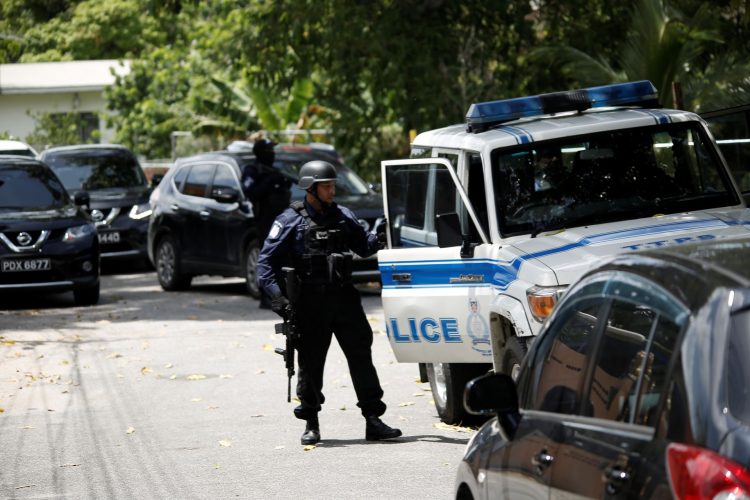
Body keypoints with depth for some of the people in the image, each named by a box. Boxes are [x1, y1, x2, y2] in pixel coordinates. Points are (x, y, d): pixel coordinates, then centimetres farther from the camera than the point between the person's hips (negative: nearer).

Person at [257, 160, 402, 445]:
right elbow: (267, 260, -4)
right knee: (311, 362, 3)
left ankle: (373, 420, 3)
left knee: (361, 355, 1)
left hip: (344, 298, 4)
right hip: (311, 304, -4)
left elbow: (363, 246, 20)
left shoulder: (342, 216, 12)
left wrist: (378, 239, -2)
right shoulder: (291, 221, -2)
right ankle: (311, 424, 14)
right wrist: (276, 295, -16)